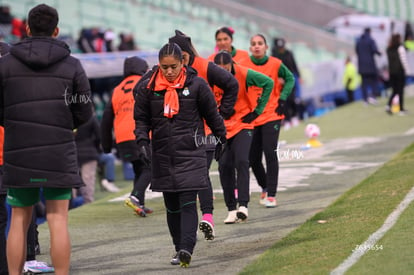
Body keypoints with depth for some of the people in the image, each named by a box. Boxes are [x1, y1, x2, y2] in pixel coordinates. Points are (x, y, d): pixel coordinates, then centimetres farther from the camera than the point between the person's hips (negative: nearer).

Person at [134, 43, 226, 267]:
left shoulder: (196, 85, -3)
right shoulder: (148, 88, 3)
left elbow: (212, 114, 9)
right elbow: (141, 119, 10)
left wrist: (221, 139, 18)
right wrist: (142, 141, -6)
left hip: (190, 153, -3)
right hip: (163, 155, 3)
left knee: (188, 202, -13)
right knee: (172, 206, 8)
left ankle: (186, 248, -21)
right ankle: (179, 248, 17)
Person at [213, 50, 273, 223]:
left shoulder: (244, 74, -15)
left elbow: (268, 83, -5)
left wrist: (257, 110, -5)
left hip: (243, 124, -2)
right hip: (221, 126, 2)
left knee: (241, 162, -17)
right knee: (225, 166, -2)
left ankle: (243, 205, -18)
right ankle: (231, 209, 5)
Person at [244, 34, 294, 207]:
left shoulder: (275, 64, -4)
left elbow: (290, 79, 10)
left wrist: (283, 99, -1)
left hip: (271, 116, -2)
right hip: (251, 117, 2)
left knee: (270, 154, -12)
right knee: (253, 158, 5)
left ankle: (271, 195, -8)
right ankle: (264, 187, 31)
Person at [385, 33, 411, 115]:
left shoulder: (389, 49, 5)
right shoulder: (400, 48, -11)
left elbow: (389, 60, 9)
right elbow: (403, 60, -11)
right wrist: (407, 70, -5)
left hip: (391, 72, 5)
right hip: (400, 71, -5)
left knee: (395, 90, 12)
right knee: (400, 91, 3)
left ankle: (388, 105, -8)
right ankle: (401, 109, 7)